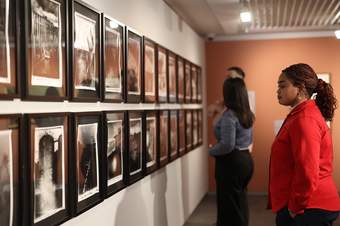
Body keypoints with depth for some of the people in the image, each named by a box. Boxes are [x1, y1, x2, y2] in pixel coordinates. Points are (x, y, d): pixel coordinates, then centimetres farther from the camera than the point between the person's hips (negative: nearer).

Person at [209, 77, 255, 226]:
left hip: (231, 162, -9)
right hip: (245, 159, 9)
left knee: (229, 206, 1)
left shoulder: (229, 116, -19)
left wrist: (211, 151, -9)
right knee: (240, 203, 20)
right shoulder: (247, 114, 9)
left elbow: (227, 145, -25)